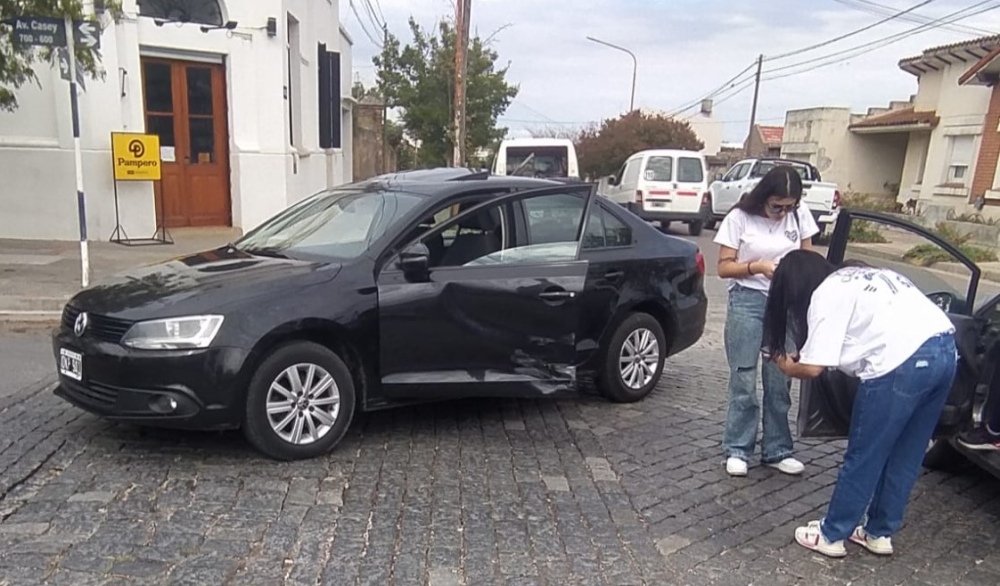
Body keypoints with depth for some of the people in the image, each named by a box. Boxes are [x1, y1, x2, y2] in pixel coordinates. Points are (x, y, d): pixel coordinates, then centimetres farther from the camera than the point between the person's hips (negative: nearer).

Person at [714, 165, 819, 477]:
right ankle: (737, 449, 14)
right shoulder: (740, 217, -8)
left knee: (780, 380, 6)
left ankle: (776, 450, 20)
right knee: (744, 380, 1)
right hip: (747, 302, -3)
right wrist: (758, 267, -22)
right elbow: (724, 267, -6)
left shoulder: (800, 215, 1)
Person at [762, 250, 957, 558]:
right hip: (946, 348, 9)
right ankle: (879, 532, 32)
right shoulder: (861, 276, 26)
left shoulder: (825, 295, 0)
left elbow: (813, 368, -5)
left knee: (864, 456, 5)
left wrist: (787, 367, 17)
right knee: (905, 456, 19)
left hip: (903, 363, -9)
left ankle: (831, 534, 19)